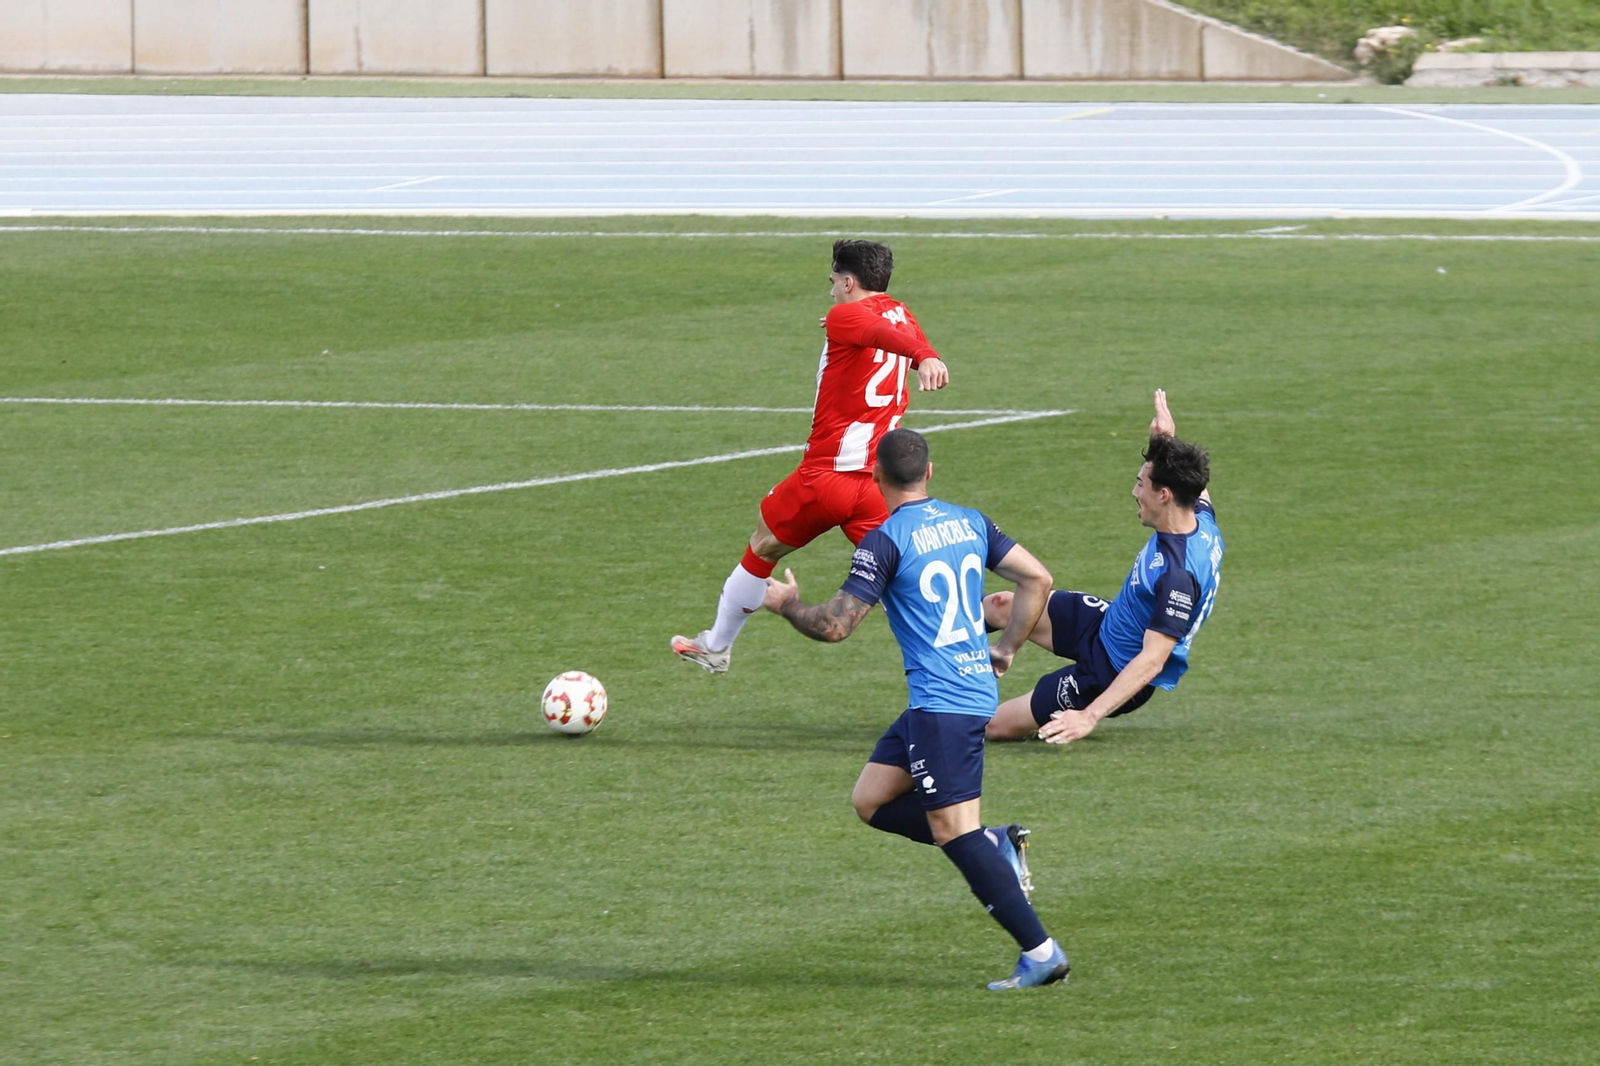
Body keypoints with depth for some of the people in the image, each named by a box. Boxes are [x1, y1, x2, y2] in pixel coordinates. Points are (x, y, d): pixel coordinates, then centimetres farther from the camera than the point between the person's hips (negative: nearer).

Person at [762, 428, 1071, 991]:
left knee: (954, 829, -8)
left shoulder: (885, 542, -11)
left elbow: (835, 625, -11)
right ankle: (996, 845, 8)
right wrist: (1005, 650, 21)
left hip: (941, 702, -9)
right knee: (870, 800, 16)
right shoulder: (970, 522, 11)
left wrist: (787, 605, 9)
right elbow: (1037, 578, 12)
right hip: (975, 686, 9)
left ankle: (1040, 951, -10)